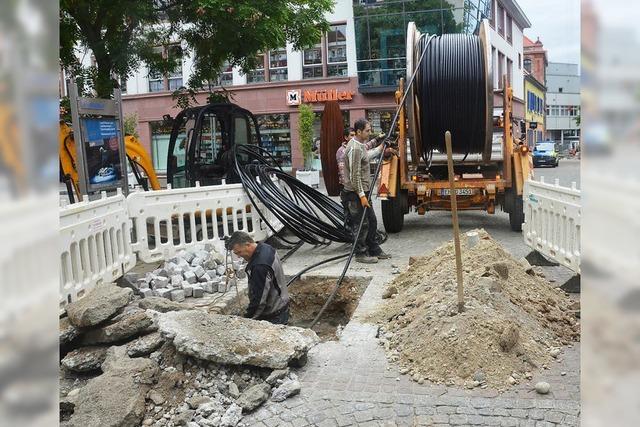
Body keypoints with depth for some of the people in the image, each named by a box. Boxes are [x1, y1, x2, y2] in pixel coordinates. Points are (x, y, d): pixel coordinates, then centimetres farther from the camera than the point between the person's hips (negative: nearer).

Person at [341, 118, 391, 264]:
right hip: (355, 193, -10)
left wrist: (379, 149, 43)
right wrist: (361, 195, -22)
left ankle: (374, 250, 27)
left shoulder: (360, 145, 11)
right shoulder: (354, 149, -21)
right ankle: (361, 254, 8)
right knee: (361, 224, -3)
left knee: (372, 221, 16)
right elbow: (355, 175, -23)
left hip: (362, 191, 10)